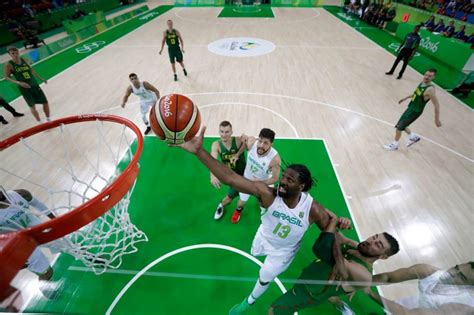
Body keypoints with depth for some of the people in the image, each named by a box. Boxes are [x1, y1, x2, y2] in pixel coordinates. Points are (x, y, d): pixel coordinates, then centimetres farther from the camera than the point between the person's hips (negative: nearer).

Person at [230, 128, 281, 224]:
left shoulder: (275, 158, -39)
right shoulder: (251, 142, -33)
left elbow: (275, 178, -25)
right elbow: (244, 138, -7)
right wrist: (237, 155, -8)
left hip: (264, 183, -2)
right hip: (247, 179, 3)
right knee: (242, 201, 24)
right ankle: (238, 210, 61)